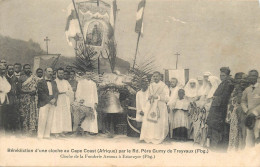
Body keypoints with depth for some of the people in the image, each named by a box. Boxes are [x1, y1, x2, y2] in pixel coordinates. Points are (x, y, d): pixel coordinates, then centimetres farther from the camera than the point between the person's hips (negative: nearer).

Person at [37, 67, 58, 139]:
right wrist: (49, 100, -14)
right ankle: (40, 135, 0)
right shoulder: (41, 82, 1)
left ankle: (47, 135, 8)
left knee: (50, 120, 3)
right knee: (42, 119, -7)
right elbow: (41, 93, -8)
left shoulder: (54, 83, 20)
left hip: (52, 103, 5)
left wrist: (54, 99, -6)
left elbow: (56, 92, 13)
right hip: (44, 103, -5)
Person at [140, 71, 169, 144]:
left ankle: (158, 138, 6)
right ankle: (150, 137, 4)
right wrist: (149, 97, -5)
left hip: (160, 107, -4)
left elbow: (167, 99, -6)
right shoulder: (150, 86, 12)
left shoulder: (164, 86, -1)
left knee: (159, 123, -6)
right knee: (149, 122, -4)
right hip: (151, 107, 4)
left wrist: (158, 97, -18)